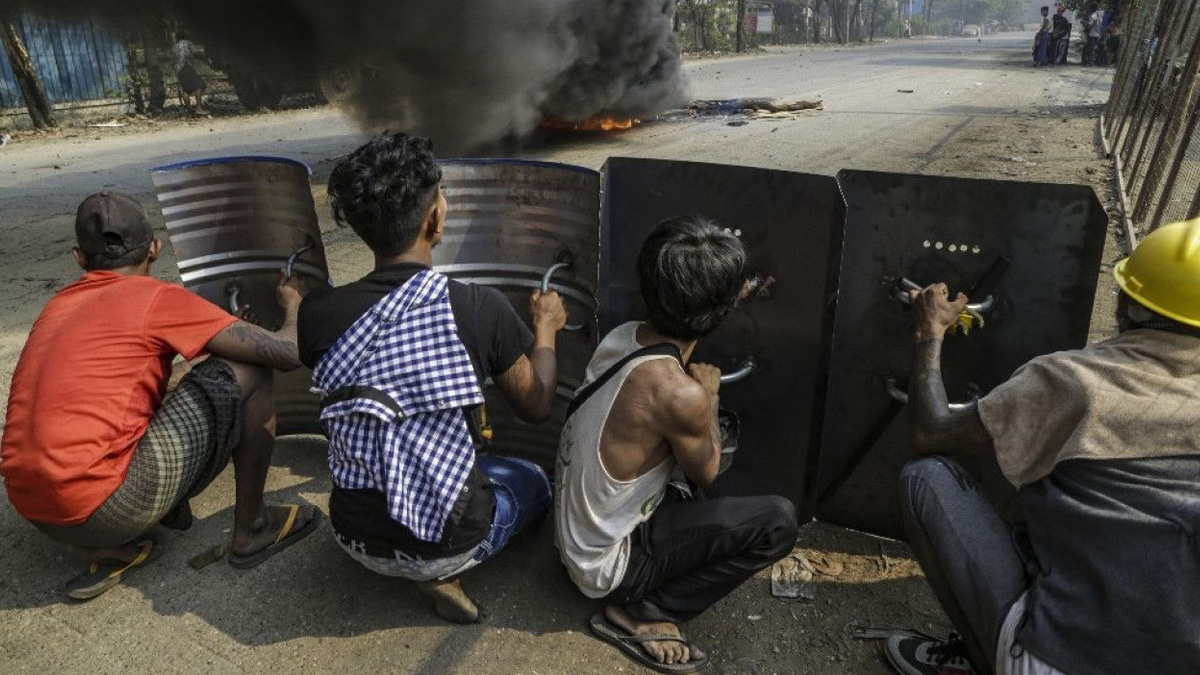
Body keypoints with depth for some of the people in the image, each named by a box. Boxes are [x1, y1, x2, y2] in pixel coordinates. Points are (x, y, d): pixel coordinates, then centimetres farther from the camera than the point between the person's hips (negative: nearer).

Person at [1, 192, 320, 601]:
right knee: (247, 372, -2)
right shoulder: (159, 299, -6)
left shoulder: (58, 307, 17)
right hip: (104, 507, -8)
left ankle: (115, 551, 15)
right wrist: (294, 303, 12)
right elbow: (288, 352, -10)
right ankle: (252, 530, 8)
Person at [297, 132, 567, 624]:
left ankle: (430, 564, 9)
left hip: (357, 538, 4)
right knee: (532, 481, 29)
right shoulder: (481, 308, -22)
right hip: (452, 541, -3)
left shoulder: (318, 314, -14)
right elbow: (537, 408, -4)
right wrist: (546, 328, 14)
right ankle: (442, 569, 5)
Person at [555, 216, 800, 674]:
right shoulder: (680, 394, -32)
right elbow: (706, 474, -10)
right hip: (605, 564, -8)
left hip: (575, 535, 8)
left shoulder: (622, 336, -8)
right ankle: (638, 616, -4)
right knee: (778, 522, -11)